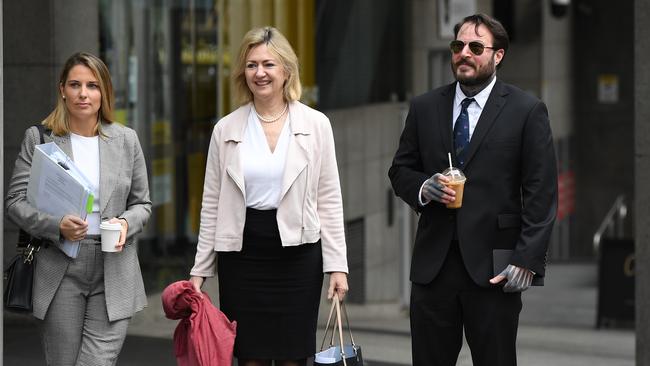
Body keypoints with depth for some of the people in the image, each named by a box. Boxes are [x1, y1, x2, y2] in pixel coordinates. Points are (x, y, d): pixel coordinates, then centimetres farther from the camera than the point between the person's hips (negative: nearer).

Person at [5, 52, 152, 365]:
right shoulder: (39, 139, 3)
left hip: (113, 274, 1)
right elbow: (15, 201, -1)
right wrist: (56, 225, -18)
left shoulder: (126, 140, 9)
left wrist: (125, 223, -9)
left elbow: (142, 203, 14)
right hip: (59, 271, -1)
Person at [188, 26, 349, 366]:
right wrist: (200, 269, 5)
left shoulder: (316, 124, 1)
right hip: (241, 252, 1)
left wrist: (337, 264, -3)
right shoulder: (226, 129, 4)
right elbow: (212, 204, 7)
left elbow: (329, 199, 2)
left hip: (297, 252, -1)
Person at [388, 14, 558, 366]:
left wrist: (527, 259, -12)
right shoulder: (424, 107, 9)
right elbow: (400, 170, 15)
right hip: (433, 261, 3)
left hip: (494, 265, -3)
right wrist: (423, 187, -8)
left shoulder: (527, 111, -2)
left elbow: (542, 193, -4)